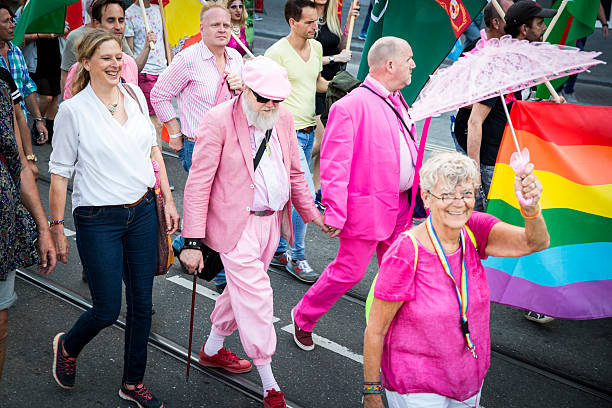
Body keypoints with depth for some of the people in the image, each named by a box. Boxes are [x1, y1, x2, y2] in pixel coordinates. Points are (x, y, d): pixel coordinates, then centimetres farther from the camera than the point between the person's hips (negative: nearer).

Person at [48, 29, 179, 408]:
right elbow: (60, 173, -7)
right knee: (107, 309, 2)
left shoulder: (135, 95, 3)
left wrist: (168, 199, 9)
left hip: (143, 212, 5)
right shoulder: (73, 110, -11)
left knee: (142, 304, 11)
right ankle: (67, 347, 37)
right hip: (98, 221, -5)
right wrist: (57, 228, -5)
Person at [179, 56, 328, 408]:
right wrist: (193, 241, -17)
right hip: (237, 224, -6)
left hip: (272, 221, 7)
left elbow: (294, 171, 18)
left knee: (242, 289, 19)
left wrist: (311, 211, 15)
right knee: (255, 297, -6)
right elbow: (198, 184, -14)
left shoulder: (283, 118, 4)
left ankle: (213, 349, 42)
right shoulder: (219, 122, -15)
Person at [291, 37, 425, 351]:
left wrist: (420, 192, 22)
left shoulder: (397, 101, 11)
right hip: (367, 208, -8)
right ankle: (303, 317, 23)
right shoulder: (351, 106, -18)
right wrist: (335, 212, -21)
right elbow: (334, 165, -19)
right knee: (349, 271, 1)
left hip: (400, 207, 8)